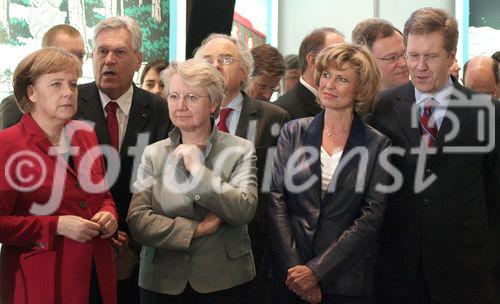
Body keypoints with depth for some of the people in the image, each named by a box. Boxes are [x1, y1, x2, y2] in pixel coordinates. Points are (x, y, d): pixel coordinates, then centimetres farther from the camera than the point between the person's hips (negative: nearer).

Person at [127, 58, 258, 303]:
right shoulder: (153, 154, 4)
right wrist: (195, 230, -14)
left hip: (224, 283, -1)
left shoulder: (240, 150, -1)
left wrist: (198, 170, -16)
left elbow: (245, 210, -14)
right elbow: (137, 220, -6)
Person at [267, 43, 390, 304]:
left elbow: (371, 216, -7)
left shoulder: (377, 145, -1)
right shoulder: (294, 132, 4)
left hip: (346, 282, -1)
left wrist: (317, 271, -13)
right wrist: (294, 268, -12)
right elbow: (276, 199, -2)